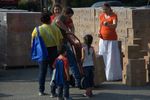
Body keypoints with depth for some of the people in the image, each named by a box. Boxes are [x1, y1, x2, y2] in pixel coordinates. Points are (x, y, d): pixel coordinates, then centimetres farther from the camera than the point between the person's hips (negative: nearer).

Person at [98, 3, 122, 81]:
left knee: (112, 58, -5)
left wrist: (108, 24, -44)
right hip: (103, 39, 5)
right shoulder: (101, 16, 6)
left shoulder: (114, 16, -10)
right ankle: (104, 75, 8)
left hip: (112, 39, -4)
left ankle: (113, 75, 2)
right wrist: (99, 33, -3)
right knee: (103, 57, 2)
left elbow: (115, 26, -25)